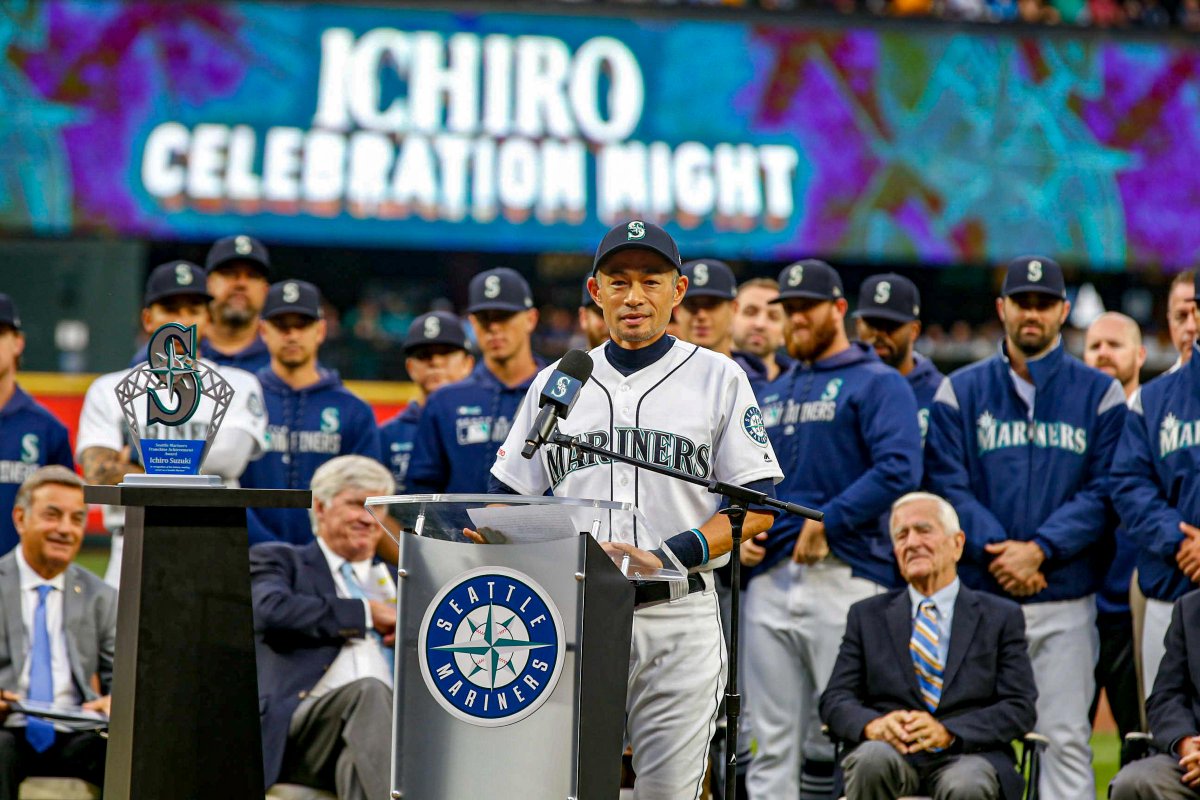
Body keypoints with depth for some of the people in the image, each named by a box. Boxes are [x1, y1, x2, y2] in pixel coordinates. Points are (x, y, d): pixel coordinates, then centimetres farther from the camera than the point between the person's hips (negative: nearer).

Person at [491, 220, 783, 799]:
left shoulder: (719, 378, 6)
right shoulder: (554, 382, 14)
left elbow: (758, 506, 1)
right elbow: (508, 501, 16)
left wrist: (668, 556, -14)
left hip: (678, 615, -2)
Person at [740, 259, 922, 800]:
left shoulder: (878, 384, 1)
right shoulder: (770, 394, 23)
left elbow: (899, 470, -13)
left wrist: (828, 522, -17)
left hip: (846, 578, -6)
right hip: (770, 579, 6)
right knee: (773, 745, 5)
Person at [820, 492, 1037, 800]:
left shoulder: (1002, 617, 13)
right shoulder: (868, 616, 19)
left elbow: (1020, 708, 2)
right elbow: (835, 699, 10)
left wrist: (947, 732, -16)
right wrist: (872, 724, -16)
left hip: (967, 755, -1)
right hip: (891, 752, 1)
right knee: (872, 757, -34)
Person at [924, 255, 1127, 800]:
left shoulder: (1100, 394, 8)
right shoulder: (960, 392, 9)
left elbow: (1103, 492, 0)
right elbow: (946, 485, 0)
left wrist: (1039, 549, -13)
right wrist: (995, 550, -14)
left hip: (1066, 602, 0)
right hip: (978, 598, 0)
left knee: (1066, 739, -3)